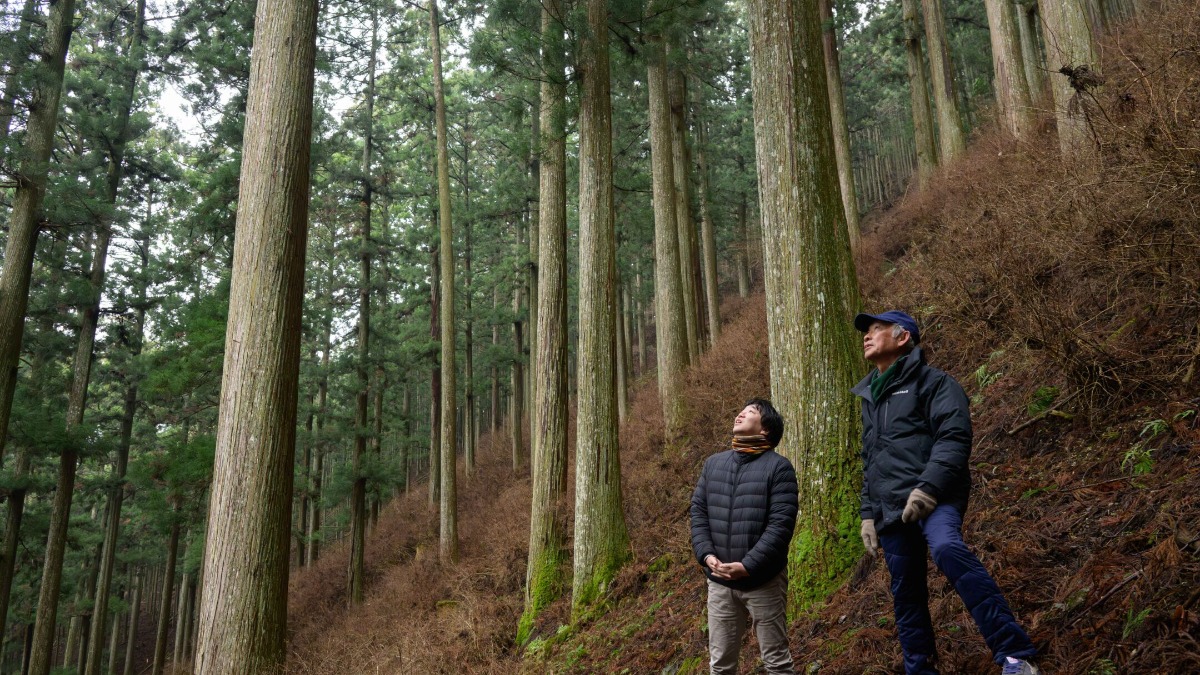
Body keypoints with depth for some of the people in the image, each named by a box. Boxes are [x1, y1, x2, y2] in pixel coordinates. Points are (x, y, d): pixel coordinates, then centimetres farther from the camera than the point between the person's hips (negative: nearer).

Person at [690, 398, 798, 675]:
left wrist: (747, 566, -21)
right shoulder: (713, 463, 10)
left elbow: (781, 524, -15)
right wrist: (706, 554, -8)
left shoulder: (778, 467, -7)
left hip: (764, 581, -4)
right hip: (719, 581, 5)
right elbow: (698, 511, 8)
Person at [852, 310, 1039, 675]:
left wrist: (928, 487, -24)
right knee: (906, 594, 8)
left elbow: (954, 438, -13)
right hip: (891, 509, 8)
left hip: (933, 498, -7)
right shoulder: (870, 396, 23)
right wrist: (868, 514, 21)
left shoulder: (933, 382, 1)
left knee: (947, 548, -34)